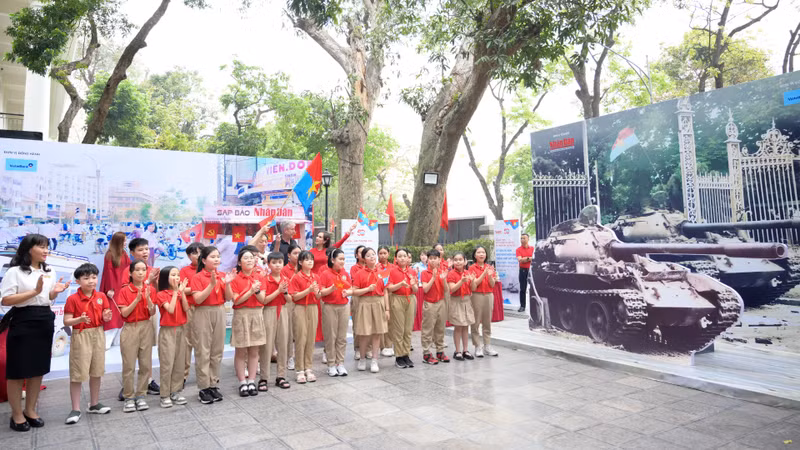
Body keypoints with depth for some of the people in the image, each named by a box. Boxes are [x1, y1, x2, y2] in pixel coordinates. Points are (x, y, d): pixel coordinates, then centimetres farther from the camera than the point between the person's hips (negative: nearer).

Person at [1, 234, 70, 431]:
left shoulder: (49, 272, 11)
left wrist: (55, 292, -4)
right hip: (23, 322, -6)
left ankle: (30, 410, 24)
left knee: (38, 368, 12)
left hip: (44, 322, 6)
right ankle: (17, 414, 16)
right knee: (17, 370, 3)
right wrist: (34, 291, -23)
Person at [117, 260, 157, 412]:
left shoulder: (150, 289, 3)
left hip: (146, 328, 2)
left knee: (146, 364, 5)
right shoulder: (124, 291, -2)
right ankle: (129, 397, 12)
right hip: (130, 329, -2)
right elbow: (124, 313, -8)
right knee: (129, 366, 1)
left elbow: (152, 312, -3)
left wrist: (148, 298, -19)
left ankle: (140, 395, 17)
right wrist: (137, 299, -18)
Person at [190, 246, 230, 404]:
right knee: (203, 352, 1)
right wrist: (211, 285, -24)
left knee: (217, 351, 9)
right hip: (203, 315, -5)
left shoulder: (222, 276, 6)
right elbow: (197, 299, -16)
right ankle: (204, 388, 10)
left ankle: (213, 385, 20)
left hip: (219, 314, 5)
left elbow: (228, 298, 3)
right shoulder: (197, 277, -7)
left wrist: (227, 283, -13)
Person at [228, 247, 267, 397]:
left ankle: (251, 382, 16)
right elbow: (236, 300, -11)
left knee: (254, 351, 8)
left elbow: (263, 300, 1)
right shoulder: (235, 278, -5)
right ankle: (242, 383, 13)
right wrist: (251, 291, -20)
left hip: (257, 315, 3)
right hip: (241, 316, -3)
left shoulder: (258, 277, 6)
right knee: (240, 352, 4)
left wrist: (257, 291, -17)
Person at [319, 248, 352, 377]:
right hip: (330, 307, -4)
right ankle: (331, 365, 10)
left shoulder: (345, 273, 10)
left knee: (342, 337, 6)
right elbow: (321, 292, -10)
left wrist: (347, 292, -6)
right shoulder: (325, 274, -5)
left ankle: (340, 363, 15)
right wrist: (332, 288, -25)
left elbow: (351, 289, 15)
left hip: (344, 306, 4)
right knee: (331, 337, 1)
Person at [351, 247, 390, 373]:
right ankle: (362, 359, 18)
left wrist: (387, 309, 4)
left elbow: (385, 292, 7)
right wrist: (368, 289, -15)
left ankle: (374, 361, 13)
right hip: (365, 304, -2)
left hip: (379, 303, 2)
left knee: (377, 332, 4)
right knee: (365, 333, 0)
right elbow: (355, 291, -3)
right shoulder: (360, 273, 1)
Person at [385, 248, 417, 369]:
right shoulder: (392, 271, 0)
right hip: (397, 299, -3)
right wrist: (401, 284, -20)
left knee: (408, 329, 5)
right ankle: (399, 356, 7)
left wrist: (413, 285, -12)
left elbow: (416, 290, 9)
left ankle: (406, 355, 14)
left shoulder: (412, 272, 10)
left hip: (410, 300, 4)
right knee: (398, 329, -1)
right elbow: (389, 288, -6)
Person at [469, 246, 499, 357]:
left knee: (487, 322, 8)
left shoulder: (490, 267, 9)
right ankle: (478, 347, 6)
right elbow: (474, 284, -11)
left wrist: (490, 276, -14)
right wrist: (484, 273, -18)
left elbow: (492, 285, 4)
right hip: (477, 296, -4)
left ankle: (487, 346, 15)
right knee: (476, 322, -2)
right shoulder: (472, 268, -2)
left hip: (489, 295, 4)